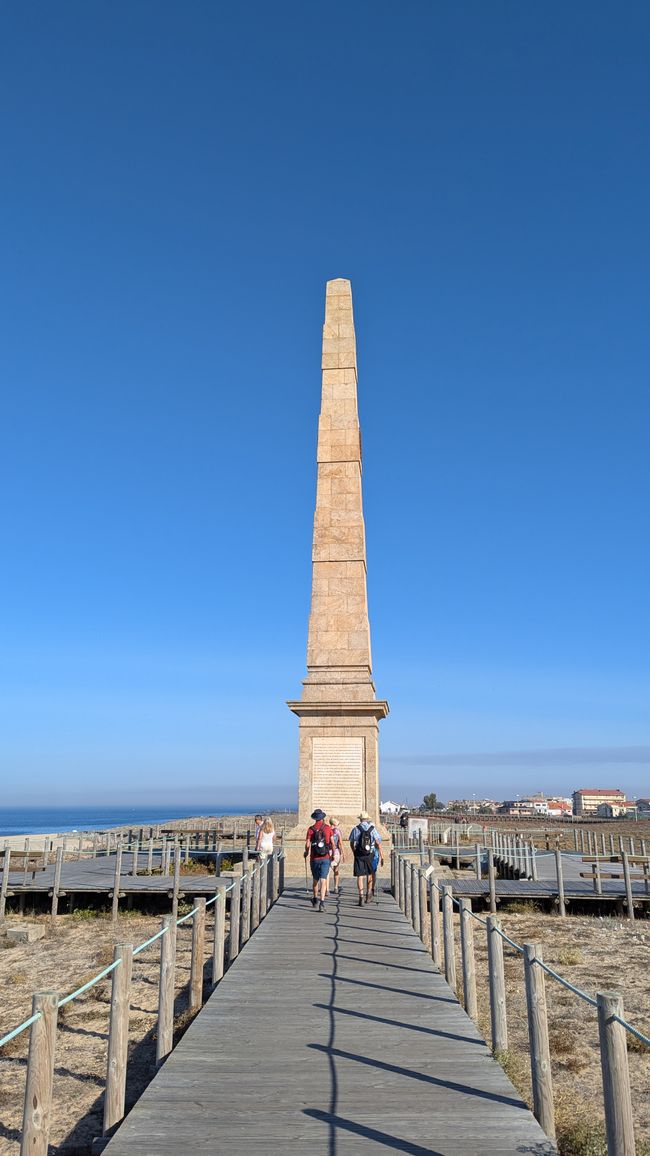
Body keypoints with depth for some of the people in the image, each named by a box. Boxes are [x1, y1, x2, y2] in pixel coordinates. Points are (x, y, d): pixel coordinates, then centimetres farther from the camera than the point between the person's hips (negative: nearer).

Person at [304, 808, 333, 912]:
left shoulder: (311, 829, -3)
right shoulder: (328, 828, 0)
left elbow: (307, 844, -6)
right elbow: (332, 843, 2)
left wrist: (306, 853, 14)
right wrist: (333, 854, 16)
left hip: (314, 858, 1)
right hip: (326, 858, -1)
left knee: (315, 879, 19)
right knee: (323, 880, -4)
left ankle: (315, 899, 33)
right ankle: (322, 902, -16)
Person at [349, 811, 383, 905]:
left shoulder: (355, 829, -1)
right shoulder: (373, 829, -1)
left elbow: (351, 843, 10)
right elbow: (378, 843, -6)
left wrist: (354, 852, 26)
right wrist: (381, 856, -3)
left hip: (359, 855, -1)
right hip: (370, 855, 1)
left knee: (360, 876, 0)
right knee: (370, 874, 19)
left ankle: (361, 895, -14)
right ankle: (368, 894, 26)